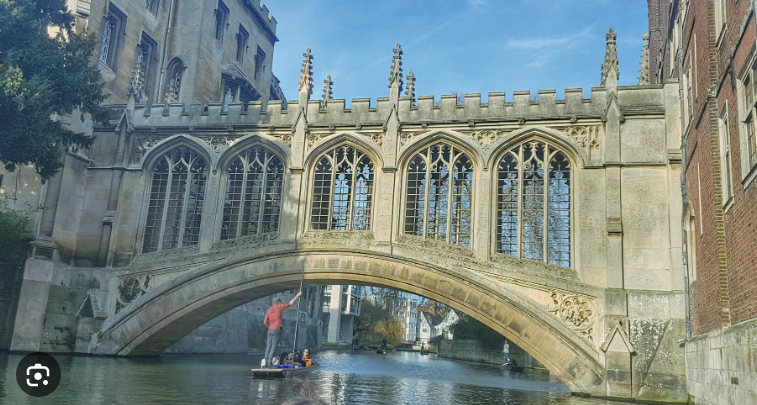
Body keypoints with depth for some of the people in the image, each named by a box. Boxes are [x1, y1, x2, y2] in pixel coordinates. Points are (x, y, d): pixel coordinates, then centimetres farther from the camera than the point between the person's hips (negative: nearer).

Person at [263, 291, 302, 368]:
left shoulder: (268, 310, 12)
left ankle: (266, 362, 3)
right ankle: (270, 362, -10)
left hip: (270, 330, 5)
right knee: (274, 347, -5)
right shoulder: (279, 307, 0)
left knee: (268, 346, 6)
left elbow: (265, 322, 9)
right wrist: (297, 295, 11)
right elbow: (290, 303, 4)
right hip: (276, 329, -5)